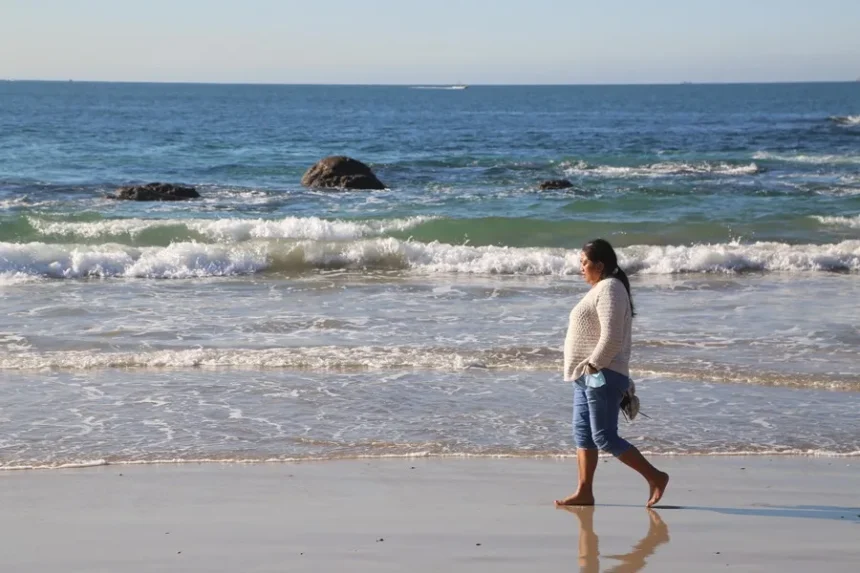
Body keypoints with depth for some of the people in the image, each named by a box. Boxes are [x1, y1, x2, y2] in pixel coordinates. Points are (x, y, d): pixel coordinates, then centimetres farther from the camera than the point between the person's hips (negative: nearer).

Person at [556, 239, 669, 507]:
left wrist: (594, 364, -20)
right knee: (582, 433, 10)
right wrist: (585, 368, 18)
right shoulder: (601, 289, 18)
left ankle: (655, 477, -3)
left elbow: (611, 337, -24)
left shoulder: (609, 289, -15)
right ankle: (584, 492, 14)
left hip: (602, 375, -11)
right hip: (586, 375, 11)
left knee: (605, 437, -9)